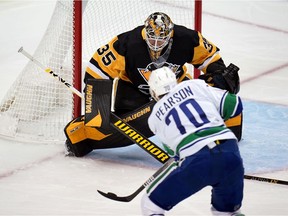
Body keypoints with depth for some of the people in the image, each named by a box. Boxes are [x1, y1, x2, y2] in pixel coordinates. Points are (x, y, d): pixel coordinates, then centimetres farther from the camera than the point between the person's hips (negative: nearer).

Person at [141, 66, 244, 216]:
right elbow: (234, 105, 15)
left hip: (196, 160, -2)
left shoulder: (154, 118, 21)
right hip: (230, 150, 2)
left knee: (151, 204, 12)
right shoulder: (195, 85, 19)